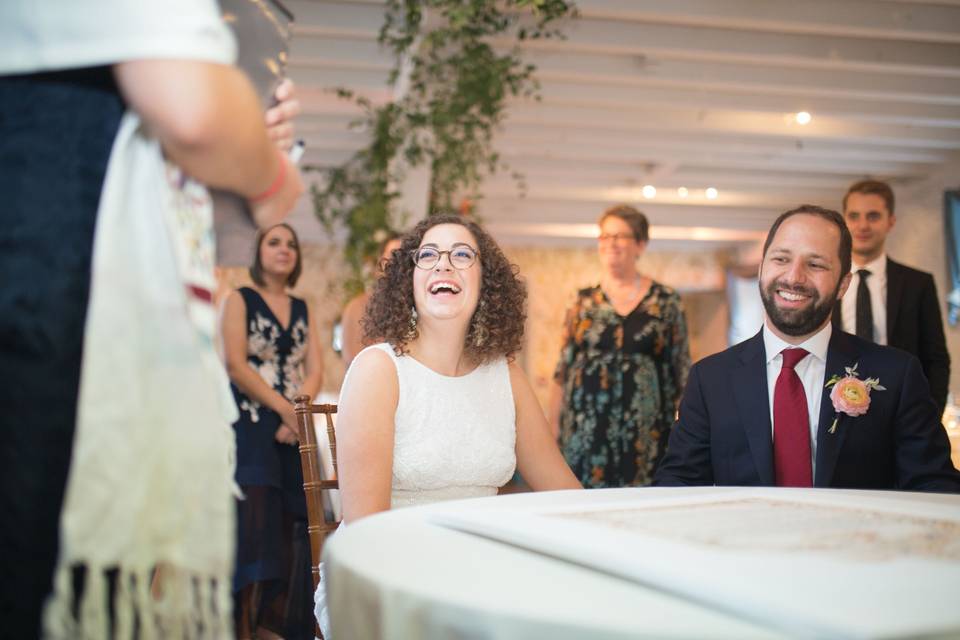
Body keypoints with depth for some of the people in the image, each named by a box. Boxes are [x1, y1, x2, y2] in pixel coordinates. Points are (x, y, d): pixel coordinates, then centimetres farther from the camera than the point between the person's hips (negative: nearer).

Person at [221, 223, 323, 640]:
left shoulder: (302, 310, 16)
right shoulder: (240, 300, 3)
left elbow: (314, 371, 7)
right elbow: (236, 365, -8)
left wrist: (296, 418, -10)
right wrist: (285, 409, -13)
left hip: (295, 429, 5)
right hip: (250, 426, -4)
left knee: (290, 526, 0)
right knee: (254, 520, -11)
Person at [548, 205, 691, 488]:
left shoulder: (666, 301, 4)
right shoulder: (584, 301, 8)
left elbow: (682, 371, 5)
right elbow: (562, 371, 9)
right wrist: (553, 430, 4)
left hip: (645, 434, -1)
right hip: (586, 432, 1)